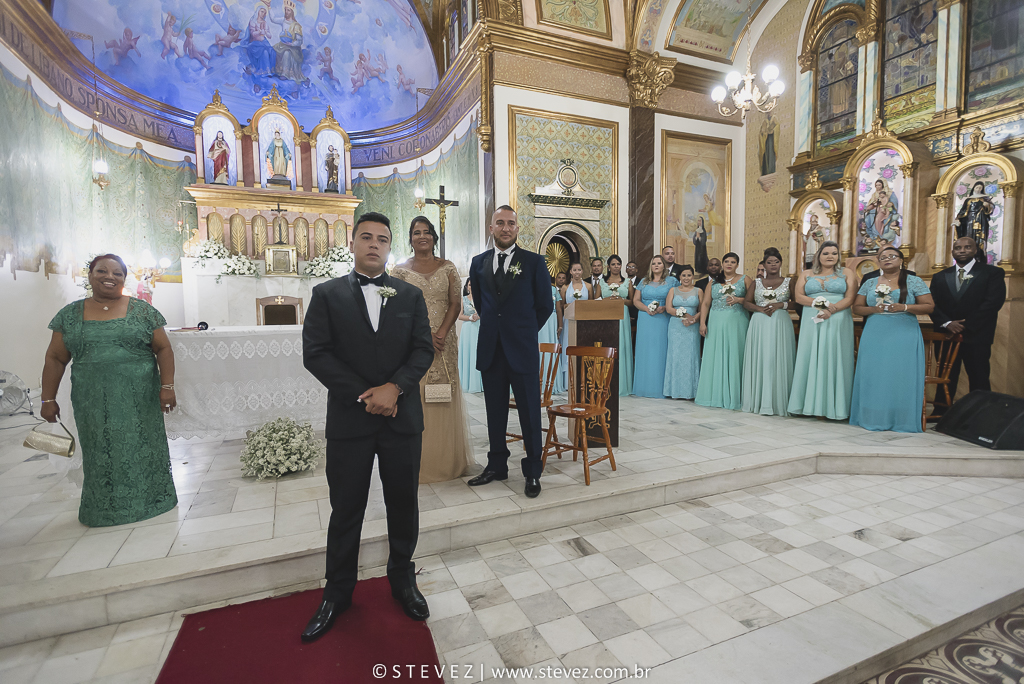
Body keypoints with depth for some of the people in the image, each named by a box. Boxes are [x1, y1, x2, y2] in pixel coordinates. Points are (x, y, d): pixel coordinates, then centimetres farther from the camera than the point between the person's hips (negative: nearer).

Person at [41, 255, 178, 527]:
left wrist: (167, 386, -10)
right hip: (93, 401, 2)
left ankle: (148, 500, 21)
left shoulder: (142, 311, 1)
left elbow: (163, 349, -1)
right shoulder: (70, 315, 7)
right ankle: (105, 508, 25)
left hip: (138, 399, -1)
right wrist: (48, 399, 5)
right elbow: (55, 358, 9)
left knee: (141, 447, 6)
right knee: (101, 453, 10)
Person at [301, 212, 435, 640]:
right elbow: (315, 353, -6)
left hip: (403, 419, 2)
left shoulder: (411, 295, 6)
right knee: (346, 510, 12)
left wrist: (393, 387, -16)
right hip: (349, 420, -1)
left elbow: (423, 349, 0)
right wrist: (363, 394, -13)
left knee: (404, 505, 14)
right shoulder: (326, 294, 2)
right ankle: (337, 593, 33)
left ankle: (402, 579, 36)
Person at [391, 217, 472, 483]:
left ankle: (447, 462, 18)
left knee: (444, 400, 5)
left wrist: (441, 334, -12)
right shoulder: (400, 270, 6)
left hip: (444, 342, 1)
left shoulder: (448, 267, 9)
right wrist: (425, 334, -12)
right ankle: (417, 463, 12)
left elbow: (456, 304, 2)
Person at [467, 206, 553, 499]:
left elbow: (545, 305, 4)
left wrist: (525, 331, 9)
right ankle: (497, 465, 28)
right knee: (495, 412, 13)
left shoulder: (534, 261, -1)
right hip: (490, 349, 3)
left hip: (522, 349, -3)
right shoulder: (479, 262, 9)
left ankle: (533, 472, 18)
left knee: (530, 413, 4)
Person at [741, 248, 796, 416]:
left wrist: (781, 305, -13)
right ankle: (757, 401, 5)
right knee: (758, 360, 0)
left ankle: (777, 403, 1)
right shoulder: (757, 282, 12)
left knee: (777, 360, -4)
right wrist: (760, 308, -9)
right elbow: (747, 303, 7)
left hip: (780, 324, -1)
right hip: (759, 324, 1)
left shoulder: (788, 282, 8)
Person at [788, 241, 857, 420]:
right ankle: (811, 404, 0)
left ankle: (834, 406, 1)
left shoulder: (846, 273, 11)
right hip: (812, 323, 1)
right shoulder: (806, 275, 14)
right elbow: (798, 296, 2)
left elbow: (850, 298, 0)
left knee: (834, 360, -3)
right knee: (811, 359, -2)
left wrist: (831, 310, -16)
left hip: (837, 323, -1)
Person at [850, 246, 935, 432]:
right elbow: (857, 307, 11)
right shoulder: (869, 283, 12)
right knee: (873, 375, 1)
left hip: (904, 335, -2)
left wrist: (904, 307, -13)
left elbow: (929, 306, 1)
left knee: (901, 376, -4)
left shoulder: (914, 282, 5)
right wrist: (874, 309, -8)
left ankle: (902, 421, 5)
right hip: (874, 336, 2)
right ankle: (874, 419, 8)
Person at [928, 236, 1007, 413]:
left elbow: (993, 302, -7)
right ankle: (941, 414, 12)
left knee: (979, 379, 2)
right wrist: (947, 323, -13)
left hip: (976, 337, -2)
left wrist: (967, 325, -14)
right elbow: (933, 304, 4)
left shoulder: (993, 273, 4)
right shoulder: (940, 277, 12)